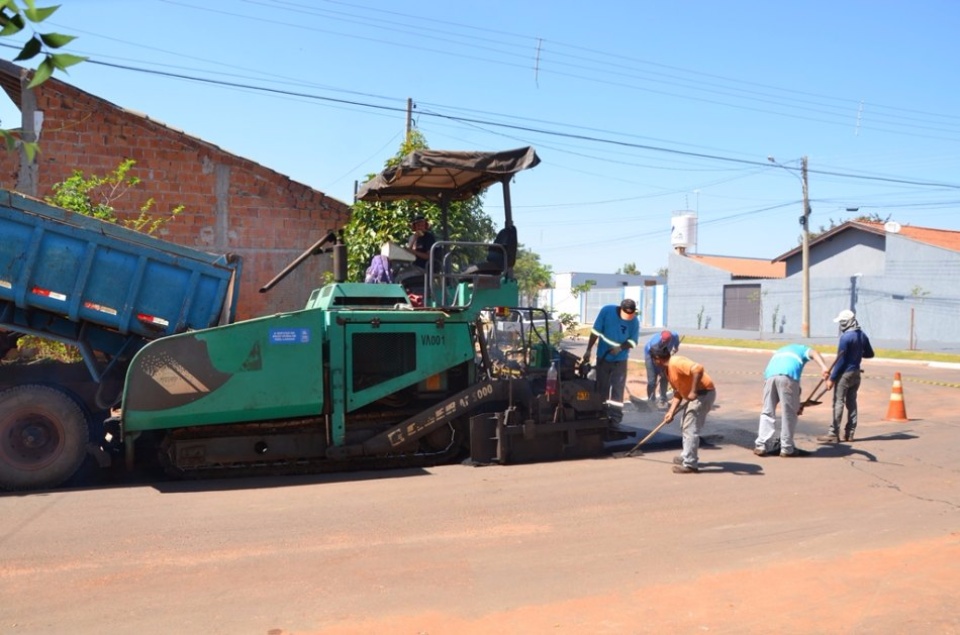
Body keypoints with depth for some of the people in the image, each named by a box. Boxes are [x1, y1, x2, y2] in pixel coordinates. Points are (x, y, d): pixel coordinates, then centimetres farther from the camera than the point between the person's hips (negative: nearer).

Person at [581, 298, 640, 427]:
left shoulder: (635, 321, -14)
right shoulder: (607, 311, -16)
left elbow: (633, 341, -9)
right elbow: (596, 332, -11)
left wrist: (621, 347, -29)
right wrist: (588, 351, -11)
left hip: (620, 360, -1)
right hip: (603, 357, 1)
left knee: (617, 389, -3)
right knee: (601, 388, 9)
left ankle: (615, 418, 1)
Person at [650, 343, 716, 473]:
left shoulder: (676, 362, -20)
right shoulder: (669, 369, 12)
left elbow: (698, 369, -34)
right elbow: (678, 392, 14)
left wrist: (693, 391, -30)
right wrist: (671, 411, 4)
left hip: (703, 393, -11)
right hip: (692, 396, 11)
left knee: (690, 428, -9)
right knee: (685, 425, 21)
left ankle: (690, 464, -4)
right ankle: (687, 456, 31)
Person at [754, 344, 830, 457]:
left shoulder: (779, 352, 44)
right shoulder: (802, 349, 32)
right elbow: (814, 354, 6)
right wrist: (824, 367, -16)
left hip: (770, 375, 4)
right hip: (788, 375, -4)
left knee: (767, 412, 12)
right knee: (789, 414, 5)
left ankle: (761, 446, 9)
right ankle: (787, 449, 11)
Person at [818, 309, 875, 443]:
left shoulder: (846, 337, -18)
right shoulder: (862, 335, 6)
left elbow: (840, 360, -18)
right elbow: (869, 354, 16)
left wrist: (832, 378, -14)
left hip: (845, 373, -8)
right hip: (856, 373, 8)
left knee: (838, 403, -5)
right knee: (852, 402, 12)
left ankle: (834, 434, -5)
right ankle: (849, 433, 15)